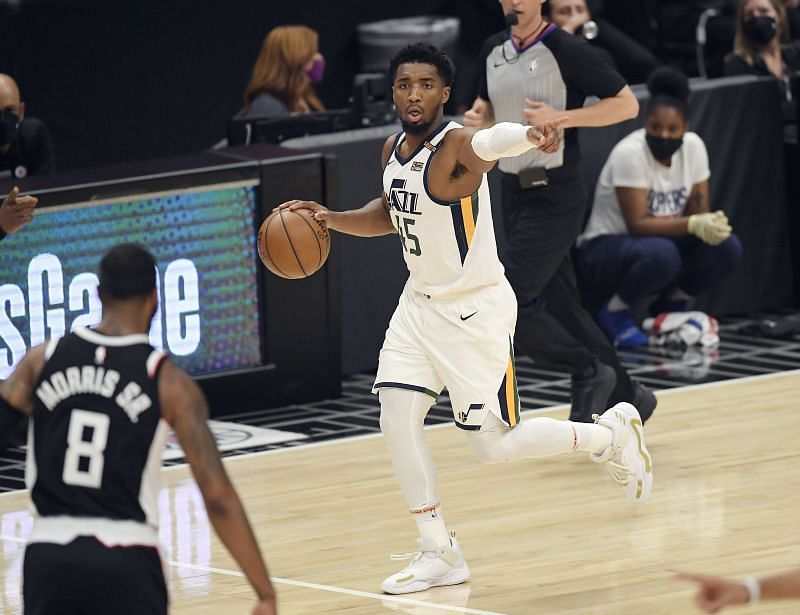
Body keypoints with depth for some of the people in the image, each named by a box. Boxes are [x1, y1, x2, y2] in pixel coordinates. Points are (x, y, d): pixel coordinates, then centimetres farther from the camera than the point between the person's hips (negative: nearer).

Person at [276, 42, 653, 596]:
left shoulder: (457, 145, -23)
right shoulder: (394, 151, 2)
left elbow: (491, 143, -50)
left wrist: (531, 136, -73)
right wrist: (332, 219, 4)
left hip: (476, 309, -7)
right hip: (421, 302, 7)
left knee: (496, 445, -2)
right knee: (398, 420, -6)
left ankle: (613, 433, 22)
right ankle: (439, 553, 5)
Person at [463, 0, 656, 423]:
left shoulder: (563, 50, -13)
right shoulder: (494, 51, 8)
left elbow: (626, 103, -13)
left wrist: (559, 117, -21)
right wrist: (479, 115, 2)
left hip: (554, 195, -8)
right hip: (515, 193, 8)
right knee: (559, 308, 11)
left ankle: (588, 373, 2)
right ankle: (625, 396, 22)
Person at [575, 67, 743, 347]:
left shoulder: (693, 146, -5)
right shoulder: (629, 153, -23)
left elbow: (699, 213, -2)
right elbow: (638, 224, -26)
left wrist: (711, 224, -26)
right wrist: (693, 225, -38)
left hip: (659, 241, 6)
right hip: (603, 250, -6)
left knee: (727, 247, -18)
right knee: (660, 253, -39)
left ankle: (671, 304, 6)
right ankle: (614, 313, -10)